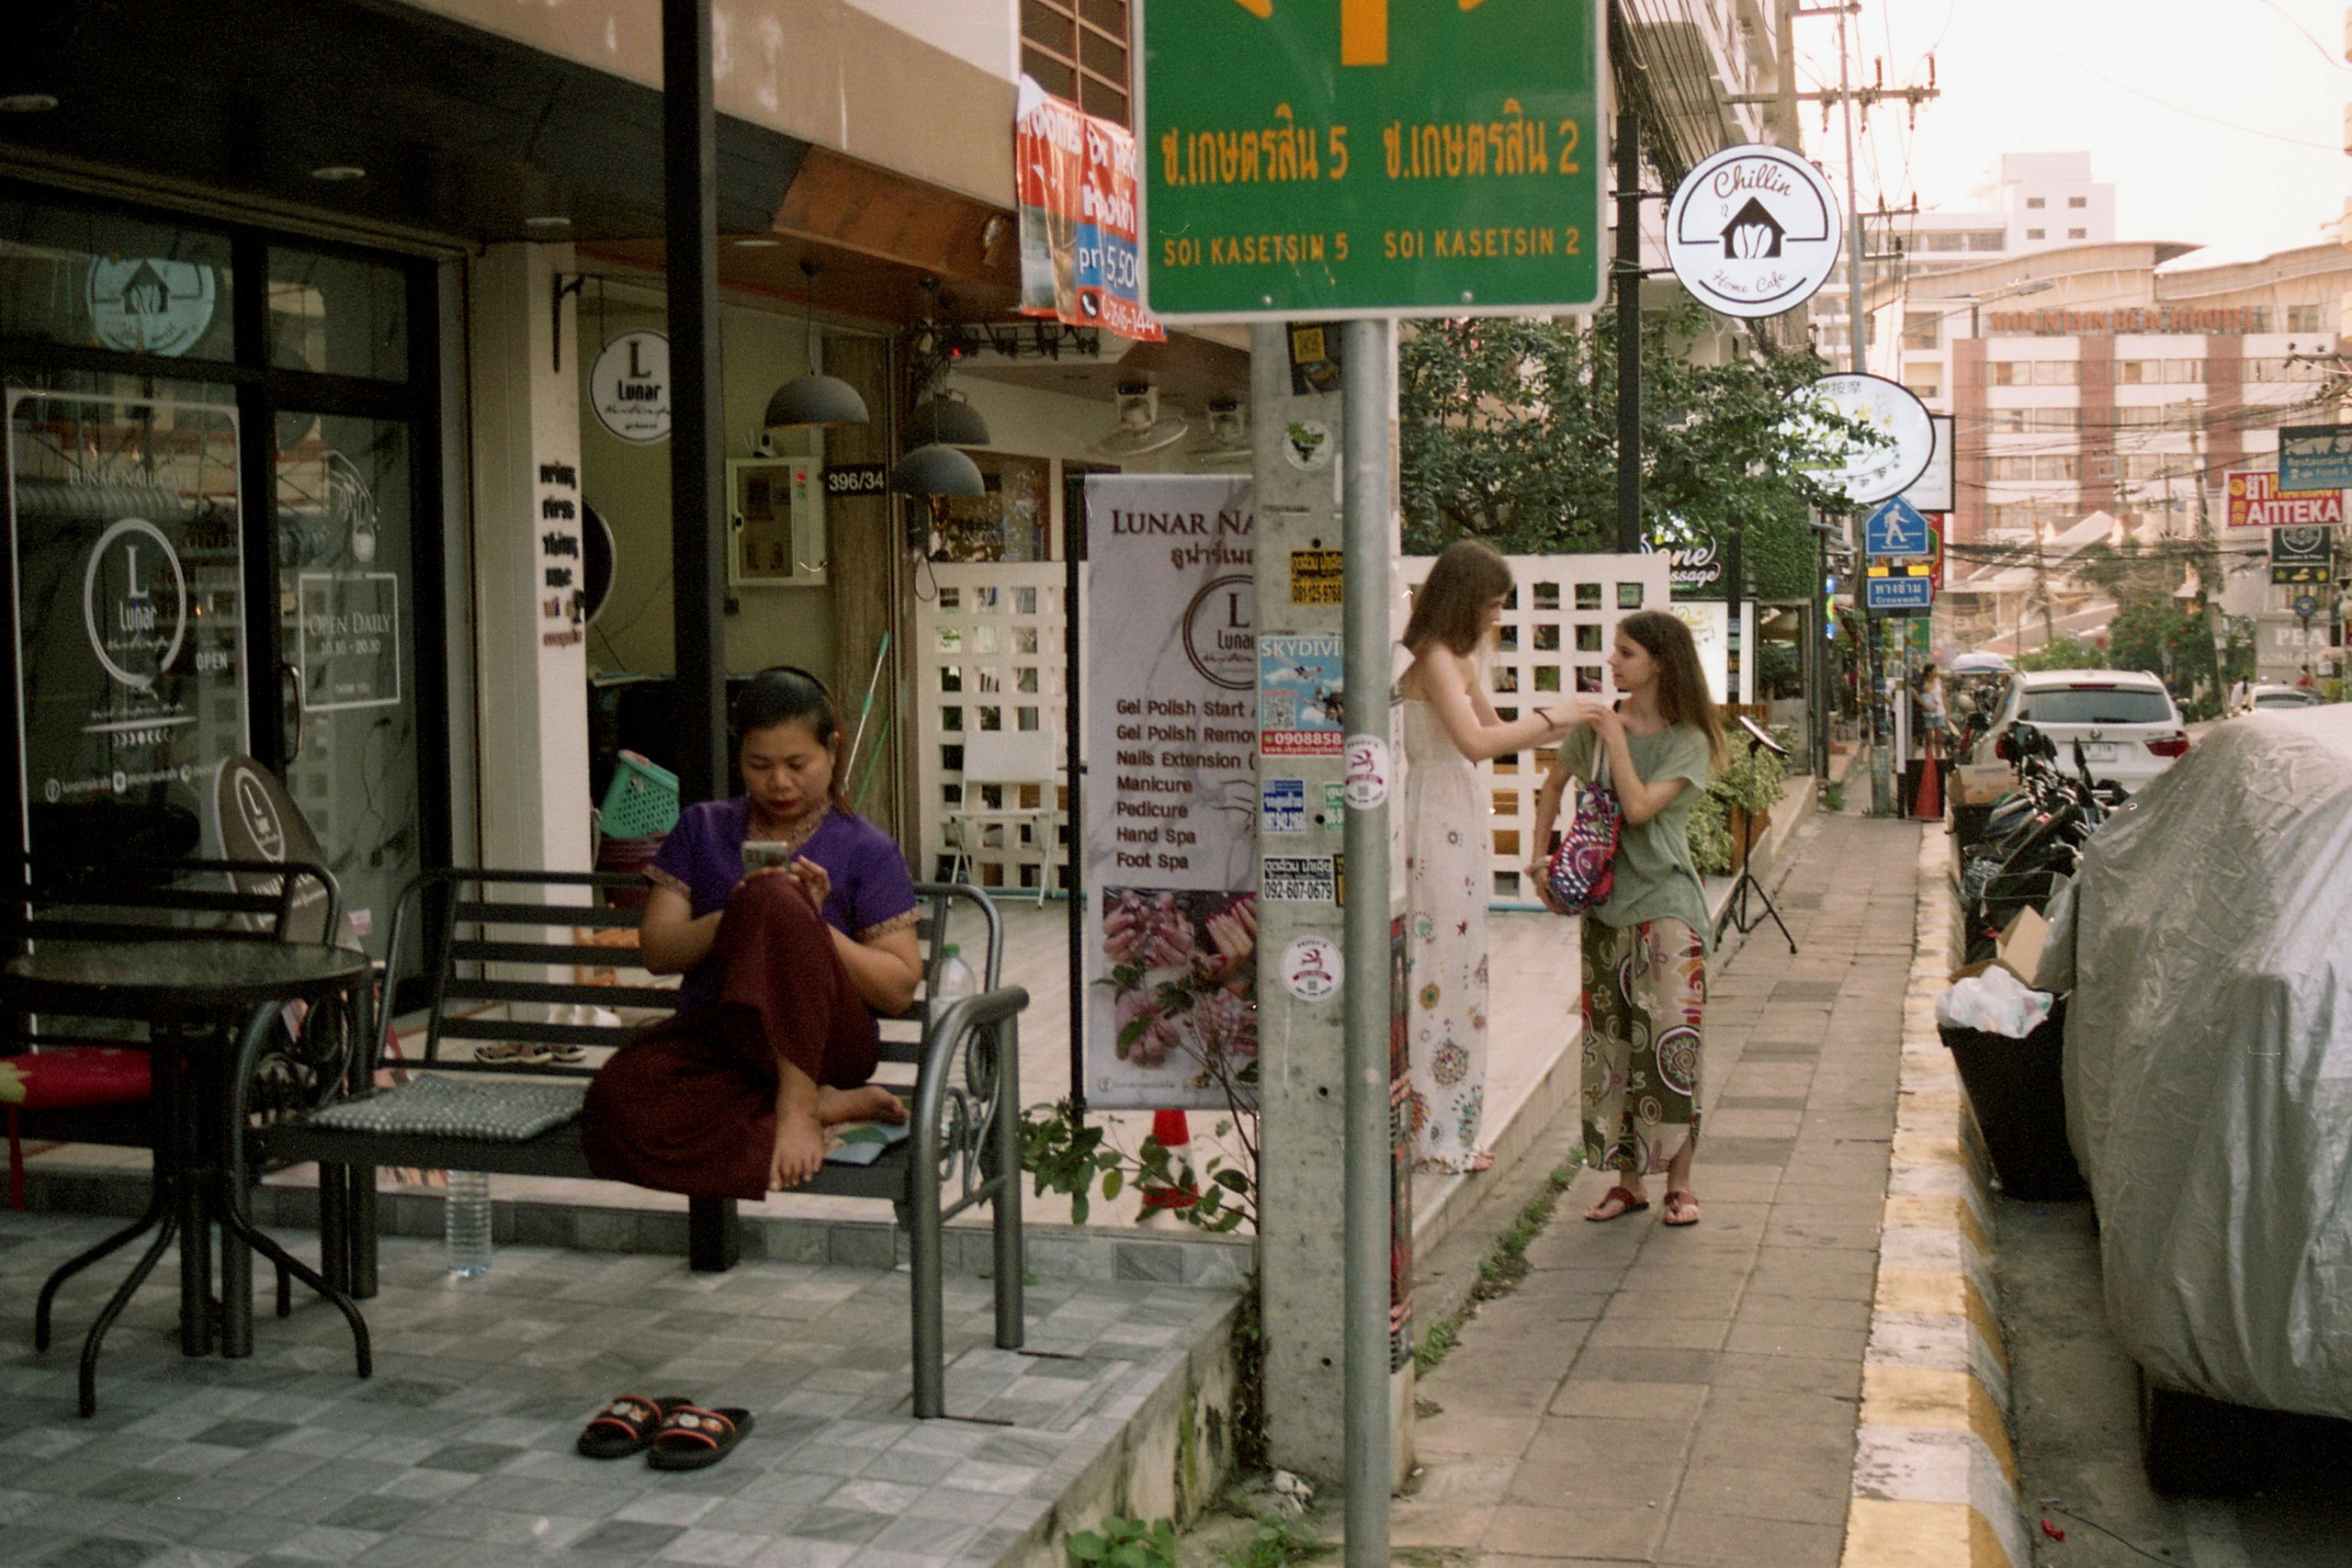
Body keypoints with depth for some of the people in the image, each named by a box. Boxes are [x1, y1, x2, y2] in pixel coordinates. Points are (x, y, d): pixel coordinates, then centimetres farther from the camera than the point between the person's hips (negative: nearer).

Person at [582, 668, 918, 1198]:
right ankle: (829, 1106, -22)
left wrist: (811, 926, -13)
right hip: (709, 1039, 3)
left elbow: (900, 989, 0)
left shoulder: (866, 850, 6)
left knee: (772, 897, -31)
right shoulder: (702, 829, 16)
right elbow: (655, 951, 7)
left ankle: (798, 1101, -29)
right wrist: (734, 921, -12)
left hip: (824, 1039, -3)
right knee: (617, 1098, -33)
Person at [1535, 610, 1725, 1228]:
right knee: (1610, 1042, 5)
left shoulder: (1689, 740, -6)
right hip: (1604, 900, 4)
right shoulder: (1595, 722, 5)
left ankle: (1679, 1182, 5)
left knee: (1671, 1040, -6)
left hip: (1666, 903, -4)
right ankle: (1629, 1179, 15)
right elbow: (1553, 785, 20)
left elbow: (1639, 807, -19)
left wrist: (1615, 734, -16)